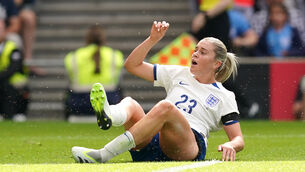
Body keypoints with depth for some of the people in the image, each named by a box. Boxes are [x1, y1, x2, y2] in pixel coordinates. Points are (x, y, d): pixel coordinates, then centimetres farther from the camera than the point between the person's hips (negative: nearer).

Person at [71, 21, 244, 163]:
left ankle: (103, 154, -46)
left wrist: (230, 146, -16)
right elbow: (132, 65, 28)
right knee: (130, 103, -20)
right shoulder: (180, 74, 27)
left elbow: (239, 139, 8)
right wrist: (153, 39, 16)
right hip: (155, 141, 5)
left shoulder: (224, 97, 15)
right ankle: (108, 116, -61)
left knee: (165, 106, -34)